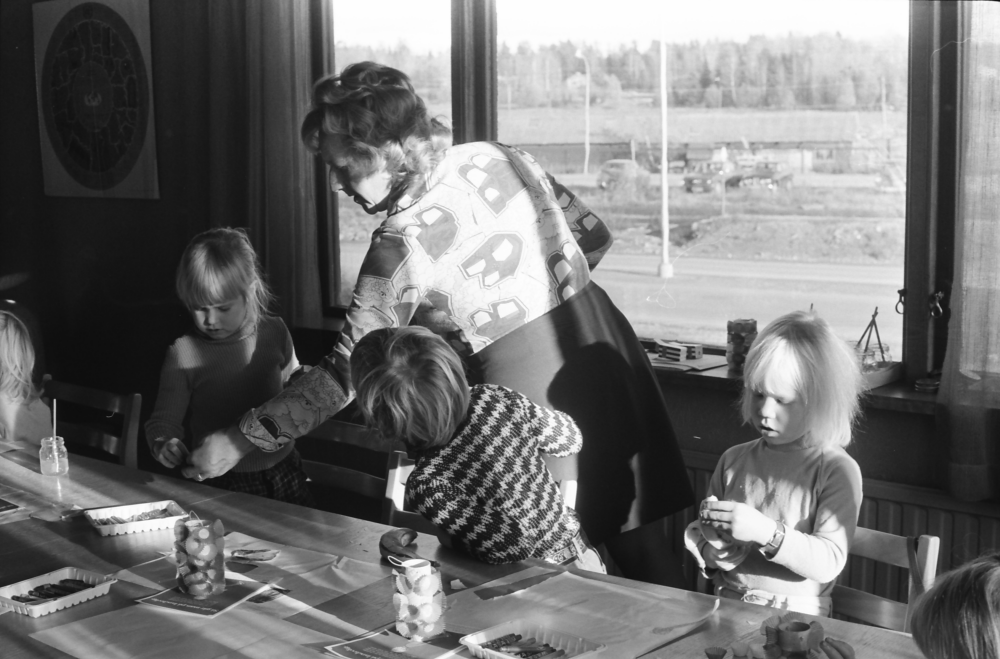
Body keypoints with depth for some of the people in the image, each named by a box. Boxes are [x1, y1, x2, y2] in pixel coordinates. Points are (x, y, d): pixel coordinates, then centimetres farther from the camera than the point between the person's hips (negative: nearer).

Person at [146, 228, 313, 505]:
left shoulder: (274, 333, 0)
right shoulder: (183, 353, -9)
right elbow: (163, 420, -7)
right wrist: (163, 444, -26)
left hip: (282, 470, 3)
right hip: (222, 483, -2)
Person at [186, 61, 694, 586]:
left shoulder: (403, 243, -16)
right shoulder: (498, 157, 2)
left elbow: (346, 373, -15)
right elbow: (594, 235, 12)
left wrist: (237, 441, -8)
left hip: (532, 385, -7)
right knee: (644, 547, 15)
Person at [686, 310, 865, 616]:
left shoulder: (837, 470, -3)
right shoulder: (734, 460, 10)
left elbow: (829, 563, -12)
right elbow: (697, 535, 19)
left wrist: (766, 532, -23)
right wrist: (711, 551, -3)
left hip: (797, 616, -3)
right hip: (726, 608, 4)